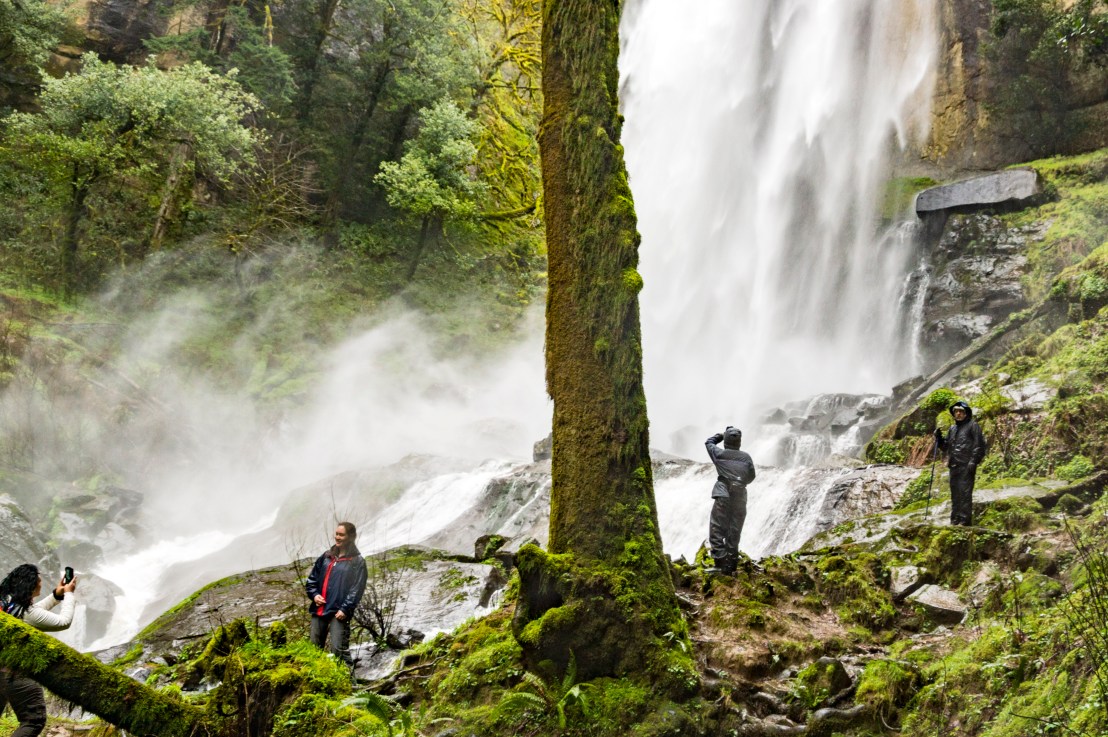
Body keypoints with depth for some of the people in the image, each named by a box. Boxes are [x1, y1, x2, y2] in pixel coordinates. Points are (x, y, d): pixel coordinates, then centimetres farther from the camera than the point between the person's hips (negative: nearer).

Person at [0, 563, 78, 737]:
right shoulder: (28, 614, -20)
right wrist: (68, 594, 5)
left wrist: (56, 595, 19)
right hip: (19, 674, -8)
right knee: (34, 721, 2)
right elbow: (64, 621, -7)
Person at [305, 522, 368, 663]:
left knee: (338, 649, -15)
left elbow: (357, 589, -8)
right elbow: (312, 578, 20)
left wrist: (345, 609, -16)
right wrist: (314, 594, 2)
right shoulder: (326, 557, 15)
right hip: (319, 609, 6)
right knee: (315, 647, 11)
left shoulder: (357, 561, -1)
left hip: (339, 612, -6)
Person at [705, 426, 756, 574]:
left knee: (716, 531, -2)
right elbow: (751, 476, 14)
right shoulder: (746, 457, 6)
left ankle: (720, 564, -13)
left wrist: (721, 435, 35)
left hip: (724, 497, -3)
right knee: (734, 534, 10)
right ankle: (730, 566, 12)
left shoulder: (720, 454, 1)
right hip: (740, 498, 3)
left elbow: (709, 442, 20)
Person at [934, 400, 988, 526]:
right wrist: (938, 437, 7)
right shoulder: (952, 428, 22)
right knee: (955, 494, 8)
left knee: (965, 492, -12)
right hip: (954, 466, 7)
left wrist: (973, 461, -15)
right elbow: (945, 446, 26)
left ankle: (965, 520, -13)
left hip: (966, 465, -7)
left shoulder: (972, 425, 1)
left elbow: (979, 445, -6)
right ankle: (955, 520, 12)